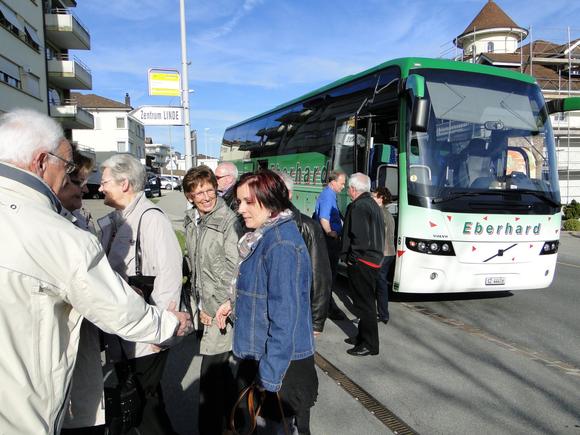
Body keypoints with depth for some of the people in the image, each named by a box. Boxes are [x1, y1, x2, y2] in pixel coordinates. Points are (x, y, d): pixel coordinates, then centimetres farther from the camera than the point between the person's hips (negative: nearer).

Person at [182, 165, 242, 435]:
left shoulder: (228, 221, -15)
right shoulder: (190, 222, 7)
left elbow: (233, 270, -16)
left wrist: (217, 309, -13)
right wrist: (199, 305, 7)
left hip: (222, 311, -8)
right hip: (205, 308, 8)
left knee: (211, 375, -4)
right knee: (220, 367, 22)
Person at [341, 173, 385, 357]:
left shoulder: (357, 206, -17)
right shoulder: (373, 205, 14)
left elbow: (359, 237, -25)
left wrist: (350, 258, -13)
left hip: (361, 263, -10)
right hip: (374, 260, 10)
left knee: (364, 303, -2)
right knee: (365, 301, 19)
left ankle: (370, 345, 7)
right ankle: (363, 337, 31)